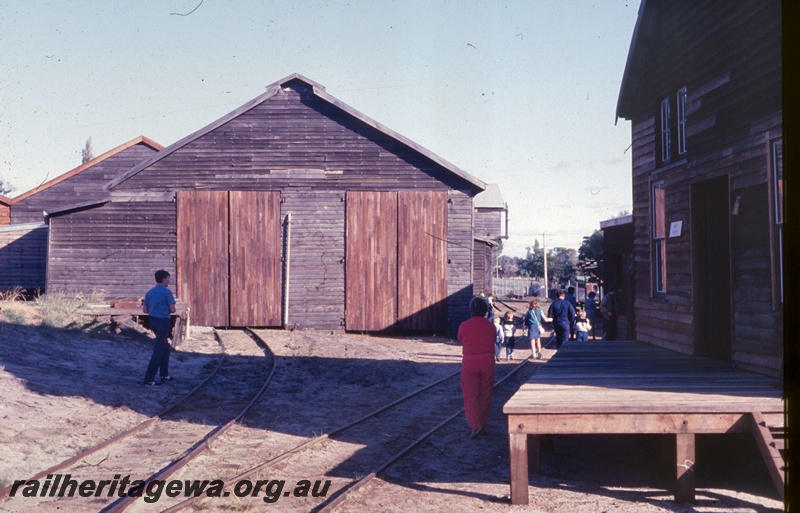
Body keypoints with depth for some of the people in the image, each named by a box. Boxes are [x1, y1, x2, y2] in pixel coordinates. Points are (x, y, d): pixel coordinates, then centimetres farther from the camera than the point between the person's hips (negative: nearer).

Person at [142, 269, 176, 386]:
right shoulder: (167, 292, -11)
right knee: (158, 351, -4)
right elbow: (173, 310, -13)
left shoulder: (149, 292, 9)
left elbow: (144, 310, 11)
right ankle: (149, 379, -6)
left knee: (165, 348, 20)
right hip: (163, 322, -8)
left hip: (153, 321, 8)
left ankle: (164, 375, 23)